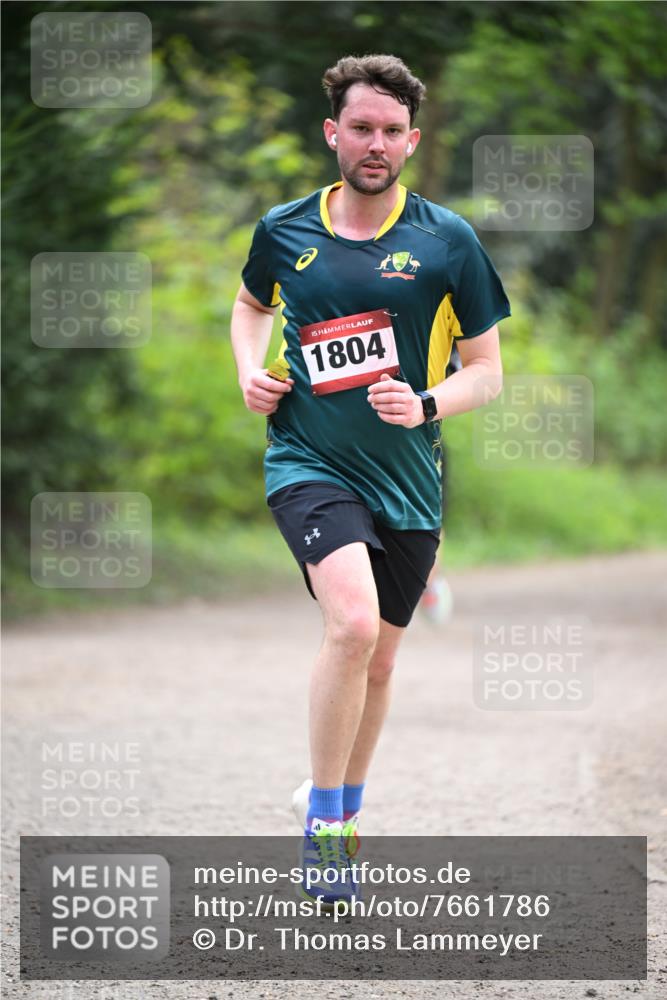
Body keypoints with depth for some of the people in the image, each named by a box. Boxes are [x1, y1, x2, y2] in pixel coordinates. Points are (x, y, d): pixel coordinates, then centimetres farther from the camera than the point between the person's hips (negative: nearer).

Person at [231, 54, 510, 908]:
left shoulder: (447, 240, -3)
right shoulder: (284, 231, 1)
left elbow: (487, 369, 2)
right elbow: (252, 303, 24)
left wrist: (426, 406, -17)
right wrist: (251, 373, 5)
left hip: (406, 477, 2)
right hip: (308, 461, -2)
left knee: (376, 659, 14)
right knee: (353, 622, -26)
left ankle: (342, 812, 38)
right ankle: (320, 819, -11)